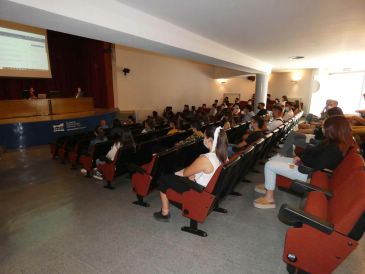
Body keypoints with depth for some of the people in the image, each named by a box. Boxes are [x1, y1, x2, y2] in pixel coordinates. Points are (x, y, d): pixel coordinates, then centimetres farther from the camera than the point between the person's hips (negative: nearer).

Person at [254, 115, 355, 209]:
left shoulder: (335, 148, -25)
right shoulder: (334, 142, 6)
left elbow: (316, 165, -26)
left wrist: (301, 158, -8)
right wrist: (300, 156, -4)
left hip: (307, 173, -10)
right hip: (306, 164, 10)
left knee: (269, 165, -16)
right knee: (274, 159, 12)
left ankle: (269, 198, -4)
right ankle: (268, 186, 20)